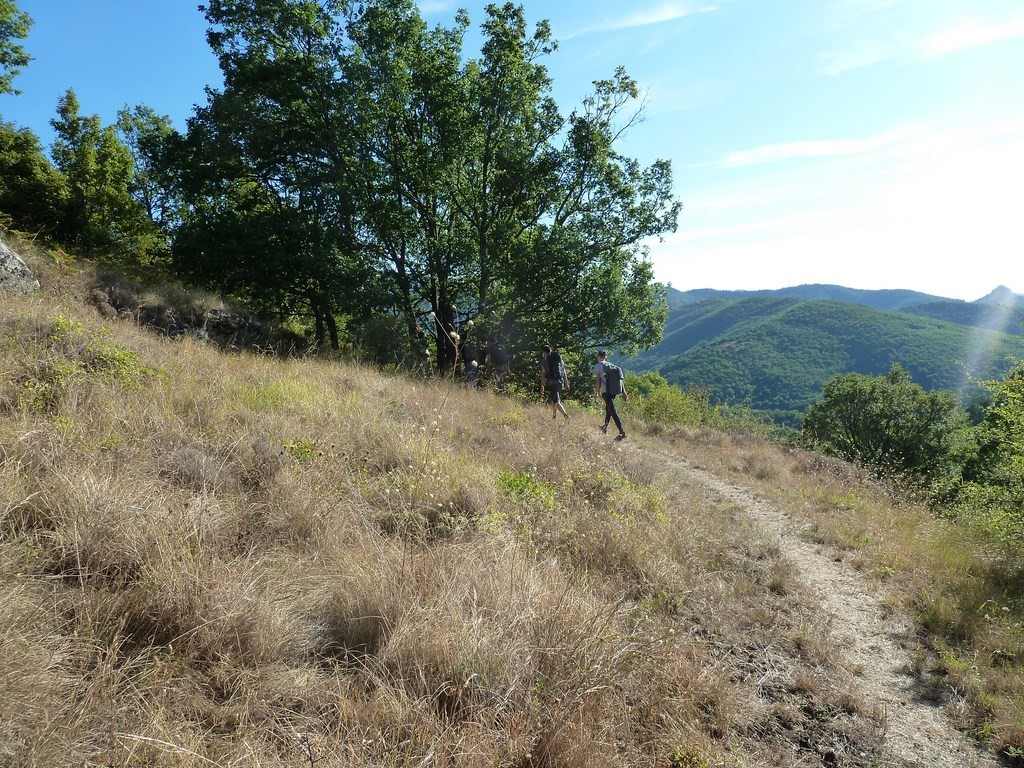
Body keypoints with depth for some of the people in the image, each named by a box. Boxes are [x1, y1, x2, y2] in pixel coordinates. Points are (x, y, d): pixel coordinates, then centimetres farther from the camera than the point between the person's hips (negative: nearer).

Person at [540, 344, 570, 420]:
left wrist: (542, 386, -3)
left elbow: (543, 374, -5)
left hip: (552, 382, -6)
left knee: (556, 401, -10)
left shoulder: (544, 361, -1)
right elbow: (564, 371, 12)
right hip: (560, 381, 6)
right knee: (554, 400, 22)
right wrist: (566, 383, 15)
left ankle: (566, 415, -28)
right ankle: (554, 417, 29)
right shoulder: (558, 358, 13)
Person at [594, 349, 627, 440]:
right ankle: (605, 427, 37)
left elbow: (598, 380, -8)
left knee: (613, 411, -8)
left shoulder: (597, 366, 1)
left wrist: (597, 392, -2)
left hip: (605, 391, -6)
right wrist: (624, 392, 11)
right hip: (615, 390, 6)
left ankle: (622, 432, -15)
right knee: (609, 407, 26)